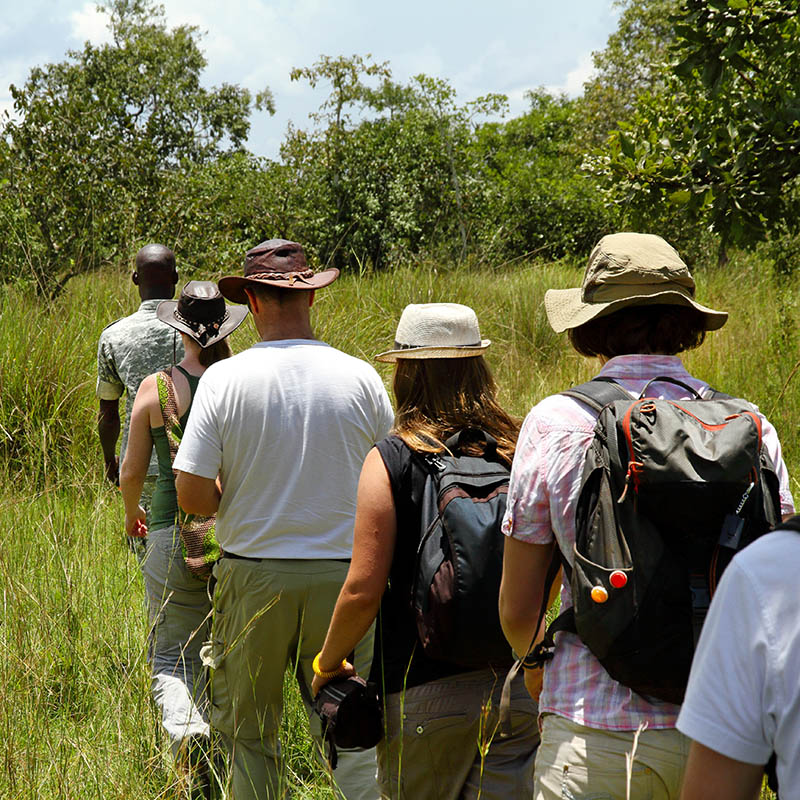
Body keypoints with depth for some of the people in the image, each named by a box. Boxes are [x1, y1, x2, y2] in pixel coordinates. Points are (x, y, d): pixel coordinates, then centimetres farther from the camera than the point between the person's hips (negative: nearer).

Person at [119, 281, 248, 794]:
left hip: (174, 534, -1)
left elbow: (132, 472, 0)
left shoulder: (156, 388, -5)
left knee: (173, 654, 8)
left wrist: (132, 512, 20)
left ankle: (183, 724, -19)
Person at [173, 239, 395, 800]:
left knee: (248, 732, 14)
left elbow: (192, 495, -10)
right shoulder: (360, 377, -4)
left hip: (253, 573, -1)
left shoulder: (224, 379, -8)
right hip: (342, 572, 1)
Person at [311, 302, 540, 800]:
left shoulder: (392, 460, -10)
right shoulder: (519, 451, 0)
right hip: (514, 685, 3)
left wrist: (327, 664, 3)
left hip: (424, 690, -3)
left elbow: (363, 591, -13)